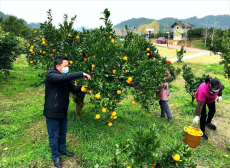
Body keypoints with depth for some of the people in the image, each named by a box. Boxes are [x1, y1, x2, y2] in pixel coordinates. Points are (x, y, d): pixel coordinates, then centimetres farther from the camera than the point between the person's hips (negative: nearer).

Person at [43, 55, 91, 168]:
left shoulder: (65, 78, 2)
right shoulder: (51, 75, -22)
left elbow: (73, 89, 7)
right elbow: (63, 78, -41)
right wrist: (81, 74, -40)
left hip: (63, 112, 7)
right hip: (52, 113, -7)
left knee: (63, 133, 23)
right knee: (54, 136, 11)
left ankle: (63, 150, 47)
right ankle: (55, 156, 32)